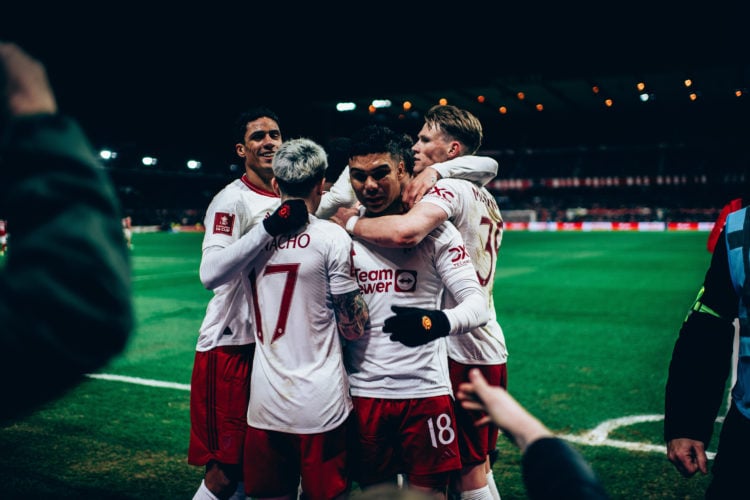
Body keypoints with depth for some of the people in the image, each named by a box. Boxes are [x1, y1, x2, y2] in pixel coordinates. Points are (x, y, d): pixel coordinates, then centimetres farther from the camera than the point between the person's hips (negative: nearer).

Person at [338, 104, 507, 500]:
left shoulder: (449, 188, -13)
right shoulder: (486, 200, 17)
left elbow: (406, 232, -34)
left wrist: (350, 222, -18)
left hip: (460, 353, -9)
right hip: (490, 350, 9)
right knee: (475, 464, 19)